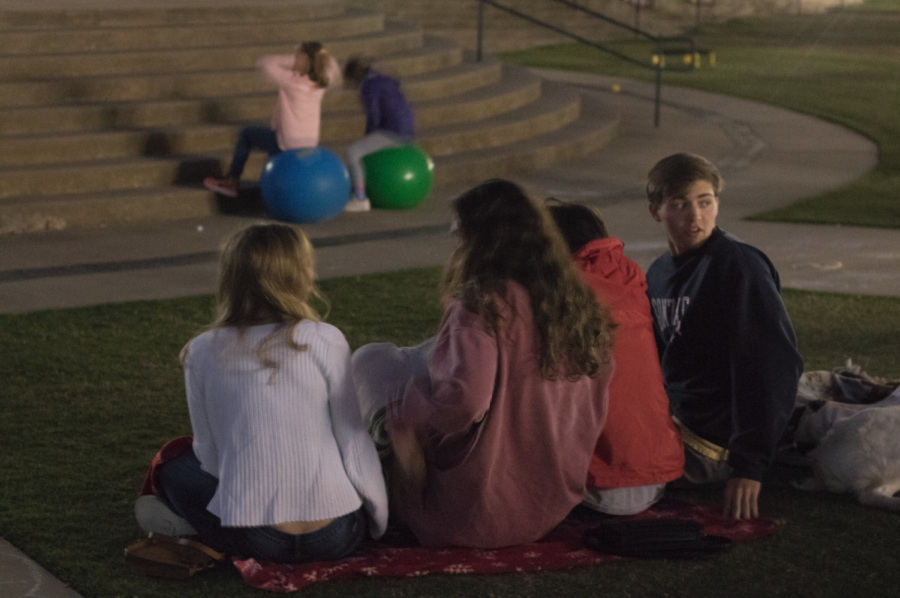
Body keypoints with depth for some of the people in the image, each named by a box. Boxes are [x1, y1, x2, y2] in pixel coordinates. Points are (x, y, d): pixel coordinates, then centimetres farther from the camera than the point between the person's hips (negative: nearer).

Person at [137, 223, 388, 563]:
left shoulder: (202, 353, 0)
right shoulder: (325, 341, -5)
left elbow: (208, 455, 4)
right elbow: (353, 441, -2)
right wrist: (379, 522, 8)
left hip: (251, 540, 1)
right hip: (336, 535, -1)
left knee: (174, 467, 27)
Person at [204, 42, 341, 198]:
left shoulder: (290, 80, -20)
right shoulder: (320, 85, -4)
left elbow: (263, 64, -13)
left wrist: (291, 59, -14)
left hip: (285, 144, -6)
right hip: (310, 146, 6)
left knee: (246, 134, 21)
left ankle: (232, 181, 27)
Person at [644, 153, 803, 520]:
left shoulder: (739, 266, -16)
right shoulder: (659, 273, 10)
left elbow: (776, 365, -22)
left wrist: (750, 465, -28)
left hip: (713, 444, -9)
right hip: (674, 418, 9)